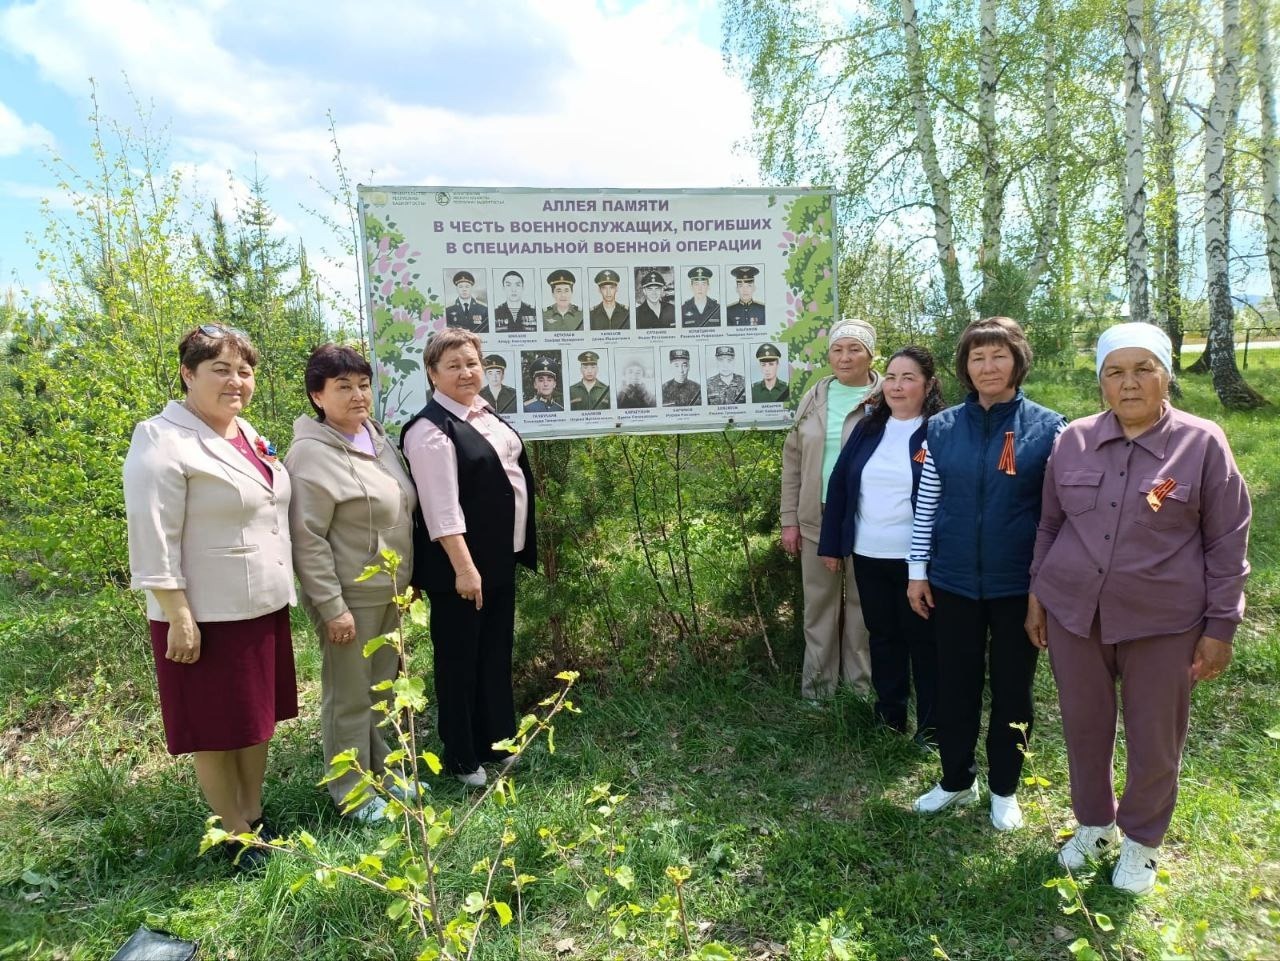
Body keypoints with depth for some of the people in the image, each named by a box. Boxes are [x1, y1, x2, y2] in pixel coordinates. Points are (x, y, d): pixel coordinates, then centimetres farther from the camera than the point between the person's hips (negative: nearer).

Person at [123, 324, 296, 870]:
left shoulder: (247, 435, 10)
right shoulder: (162, 441, -15)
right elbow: (152, 541, -18)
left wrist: (283, 591, 17)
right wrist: (179, 618, -20)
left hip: (265, 608, 8)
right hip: (208, 616, -8)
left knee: (260, 718, 17)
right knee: (217, 729, 8)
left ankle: (254, 815, 35)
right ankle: (234, 835, 25)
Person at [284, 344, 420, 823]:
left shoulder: (377, 439, 6)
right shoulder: (311, 454, -17)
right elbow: (307, 541, -19)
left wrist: (407, 581, 15)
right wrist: (333, 608, -19)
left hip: (390, 593, 8)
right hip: (349, 597, -7)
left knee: (382, 689, 20)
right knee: (349, 698, 7)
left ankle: (384, 773, 38)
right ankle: (352, 793, 26)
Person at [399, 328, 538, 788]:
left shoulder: (485, 414, 10)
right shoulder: (430, 430, -17)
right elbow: (441, 507, -23)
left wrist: (521, 547, 20)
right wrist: (463, 566, -25)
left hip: (501, 557, 9)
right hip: (459, 564, -9)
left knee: (496, 652, 18)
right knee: (460, 659, 6)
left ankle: (495, 741, 35)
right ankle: (461, 757, 23)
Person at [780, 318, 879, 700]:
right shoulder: (813, 399, 6)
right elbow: (792, 460, 8)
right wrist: (789, 519, 5)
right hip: (817, 520, 3)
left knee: (862, 604, 10)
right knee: (819, 604, 12)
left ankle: (860, 684, 26)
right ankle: (817, 684, 26)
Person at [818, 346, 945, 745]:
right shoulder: (866, 429, 6)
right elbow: (838, 485, 7)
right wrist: (830, 545, 5)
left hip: (917, 560, -4)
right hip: (868, 556, 5)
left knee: (923, 639, 8)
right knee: (882, 635, 16)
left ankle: (931, 724, 22)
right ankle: (889, 712, 32)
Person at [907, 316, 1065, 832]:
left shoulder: (1048, 428, -4)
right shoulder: (942, 428, 0)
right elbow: (926, 505, 3)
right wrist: (917, 570, 1)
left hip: (1019, 584, -1)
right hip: (953, 582, 2)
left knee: (1012, 687, 13)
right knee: (955, 685, 12)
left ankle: (1004, 788, 32)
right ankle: (956, 779, 32)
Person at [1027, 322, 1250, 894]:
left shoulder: (1202, 444, -6)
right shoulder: (1073, 440, 1)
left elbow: (1227, 544, -2)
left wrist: (1220, 627, -4)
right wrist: (1037, 596, 9)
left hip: (1162, 624, -2)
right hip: (1073, 613, 2)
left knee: (1154, 741, 12)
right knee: (1084, 729, 15)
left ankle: (1142, 840, 36)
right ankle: (1094, 824, 38)